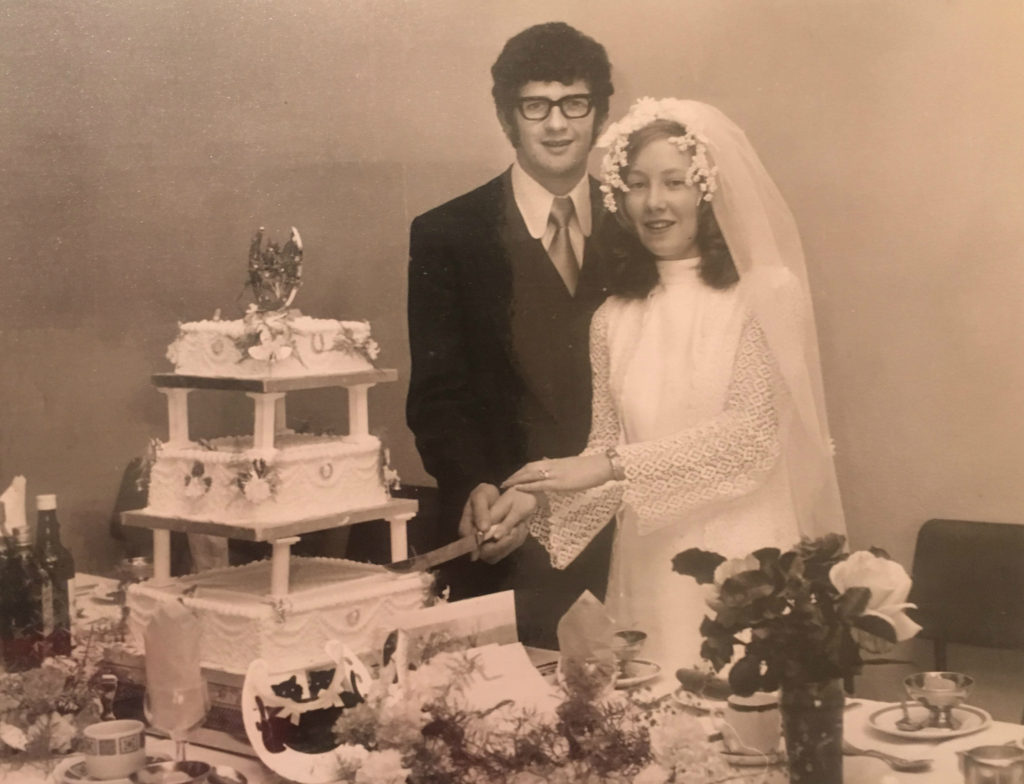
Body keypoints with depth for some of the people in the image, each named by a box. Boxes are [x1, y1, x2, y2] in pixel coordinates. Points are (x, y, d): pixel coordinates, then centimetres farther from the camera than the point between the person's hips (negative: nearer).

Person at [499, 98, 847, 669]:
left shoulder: (764, 295, -3)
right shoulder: (616, 318, 9)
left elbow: (752, 432, -11)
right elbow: (607, 445, 8)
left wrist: (610, 466, -16)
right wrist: (536, 502, -10)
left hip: (742, 561, -3)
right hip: (648, 572, 3)